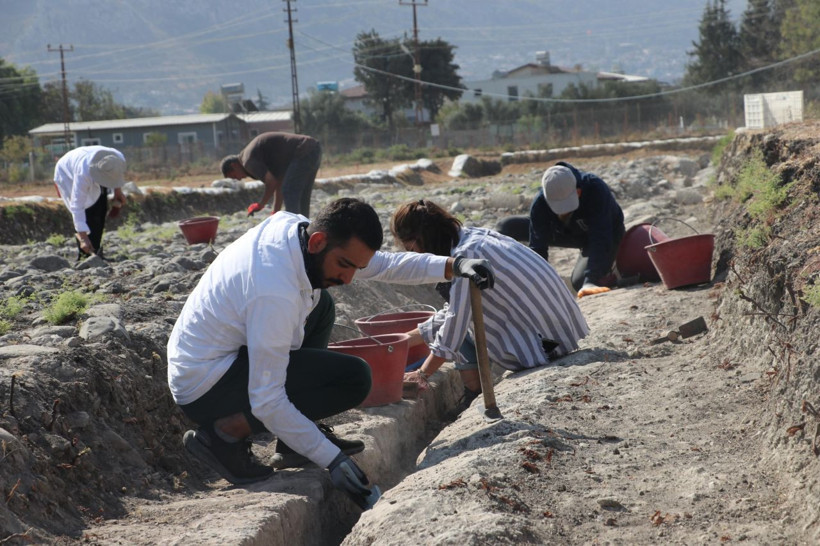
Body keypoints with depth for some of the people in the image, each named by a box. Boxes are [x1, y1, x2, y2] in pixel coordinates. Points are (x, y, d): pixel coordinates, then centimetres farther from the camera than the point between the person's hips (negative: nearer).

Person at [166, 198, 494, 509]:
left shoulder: (295, 227, -4)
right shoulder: (276, 294, -31)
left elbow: (380, 265, 7)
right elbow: (267, 402, -28)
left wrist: (452, 267, -5)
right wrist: (332, 460, -26)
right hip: (205, 390, -10)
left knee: (320, 306, 20)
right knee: (353, 378, -16)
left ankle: (294, 443, 14)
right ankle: (227, 433, -10)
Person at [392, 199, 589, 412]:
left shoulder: (465, 255, -19)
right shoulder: (473, 237, 10)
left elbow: (455, 323, -17)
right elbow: (450, 314, 18)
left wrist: (422, 374, -8)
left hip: (545, 345, -9)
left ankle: (474, 397, 1)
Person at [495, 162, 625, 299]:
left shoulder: (596, 190, -41)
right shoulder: (540, 204, -30)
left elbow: (600, 241, -45)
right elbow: (538, 248, -29)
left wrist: (590, 282, -54)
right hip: (567, 231, 4)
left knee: (579, 281, -29)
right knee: (506, 227, -10)